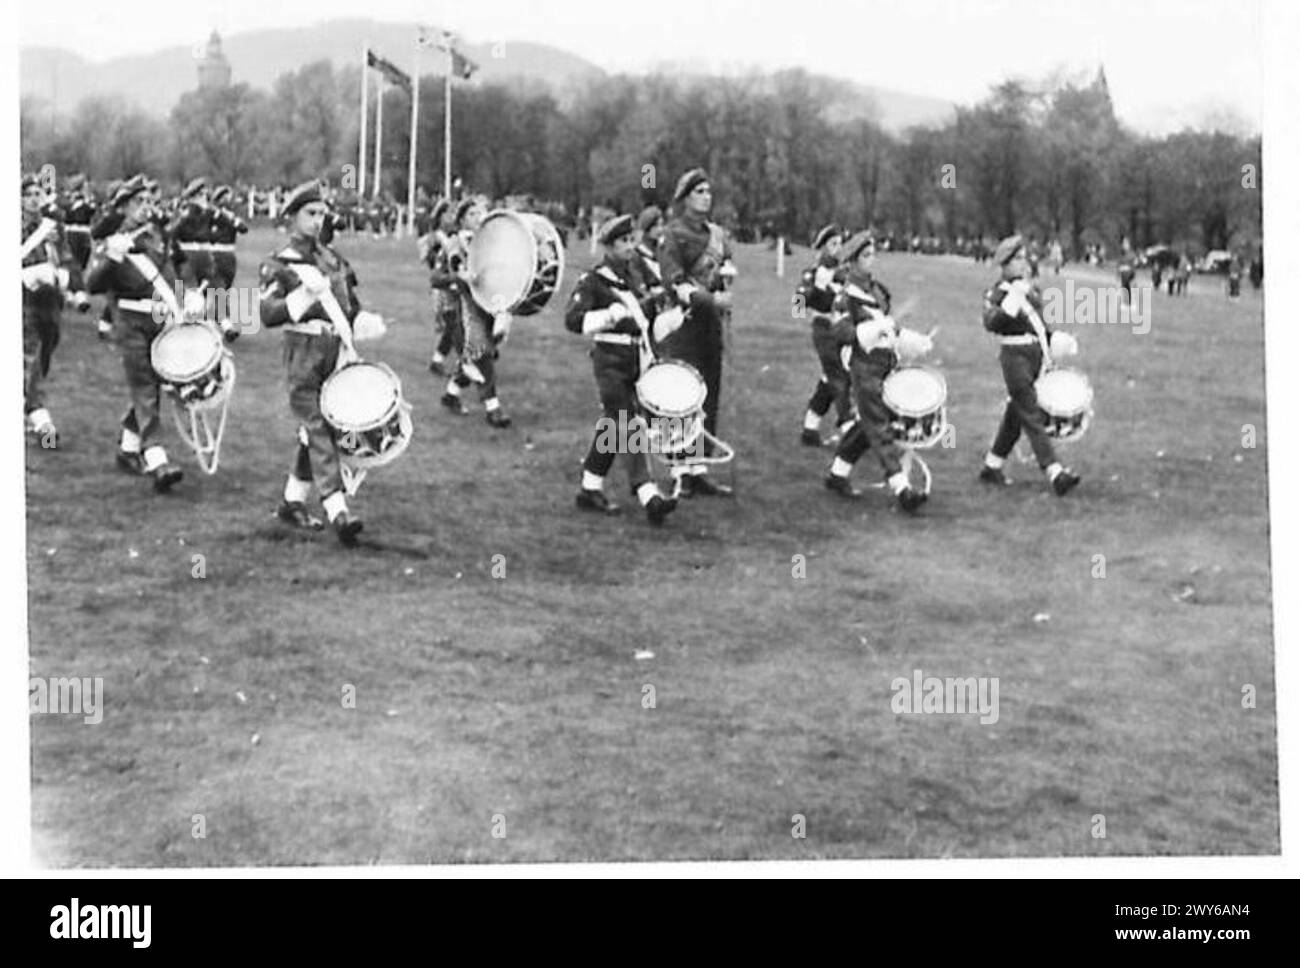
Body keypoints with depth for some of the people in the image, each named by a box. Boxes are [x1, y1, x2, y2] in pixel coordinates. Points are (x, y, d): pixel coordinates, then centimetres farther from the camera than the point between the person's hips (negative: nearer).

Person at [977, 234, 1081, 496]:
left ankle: (992, 467, 26)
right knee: (1032, 417, -11)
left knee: (1015, 415, 14)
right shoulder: (998, 293, -7)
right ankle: (1055, 474, -18)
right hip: (1016, 356, -8)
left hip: (1037, 355, 8)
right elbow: (990, 322, -25)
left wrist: (1056, 338, 9)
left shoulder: (1030, 289, 15)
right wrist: (1012, 300, -33)